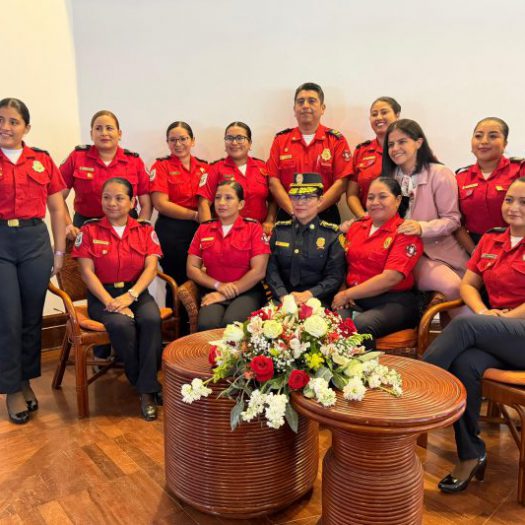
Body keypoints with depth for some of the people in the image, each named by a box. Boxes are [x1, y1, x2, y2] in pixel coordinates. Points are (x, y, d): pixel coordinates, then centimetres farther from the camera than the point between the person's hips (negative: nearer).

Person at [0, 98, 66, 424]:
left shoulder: (43, 161, 7)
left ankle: (26, 381, 27)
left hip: (35, 240, 2)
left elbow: (57, 208, 9)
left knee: (33, 317, 10)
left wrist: (60, 250, 6)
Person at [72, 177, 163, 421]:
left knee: (151, 319, -32)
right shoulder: (89, 230, 5)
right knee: (121, 325, -33)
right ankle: (148, 385, -12)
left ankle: (147, 390, -20)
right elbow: (87, 272, -4)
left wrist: (130, 295, -19)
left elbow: (151, 267, -3)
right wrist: (109, 301, -18)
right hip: (102, 294, -1)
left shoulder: (145, 230, 8)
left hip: (137, 292, 1)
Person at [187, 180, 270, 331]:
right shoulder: (204, 229, 11)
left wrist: (227, 294, -12)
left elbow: (258, 271, -7)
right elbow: (191, 269, 8)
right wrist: (218, 286, -8)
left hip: (246, 292, -2)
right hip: (213, 291, 2)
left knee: (232, 324, -34)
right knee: (207, 324, -31)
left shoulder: (253, 228, 1)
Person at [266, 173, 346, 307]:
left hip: (317, 300, -2)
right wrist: (283, 295, -14)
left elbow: (335, 276, -3)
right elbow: (271, 269, 3)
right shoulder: (280, 230, 11)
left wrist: (309, 294, -17)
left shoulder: (332, 234, 4)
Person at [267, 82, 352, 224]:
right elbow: (274, 182, 2)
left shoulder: (336, 140, 4)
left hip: (325, 215, -1)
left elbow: (341, 183, -4)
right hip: (287, 216, 1)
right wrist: (294, 211, -11)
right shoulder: (280, 140, 8)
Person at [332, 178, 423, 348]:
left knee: (361, 324, -35)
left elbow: (390, 278, -12)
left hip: (393, 302, -3)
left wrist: (347, 294, -9)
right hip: (356, 300, 4)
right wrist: (343, 294, -7)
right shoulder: (356, 227, 16)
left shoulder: (406, 233, -2)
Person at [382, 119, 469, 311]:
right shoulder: (390, 176, 11)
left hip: (439, 250, -1)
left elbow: (452, 220, -7)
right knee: (451, 286, -26)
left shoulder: (440, 174, -4)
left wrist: (422, 227, -25)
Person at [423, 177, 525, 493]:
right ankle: (472, 455, -13)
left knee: (465, 324, -30)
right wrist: (484, 313, -4)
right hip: (495, 337, 5)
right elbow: (468, 284, 14)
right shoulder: (490, 240, 17)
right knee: (465, 364, -27)